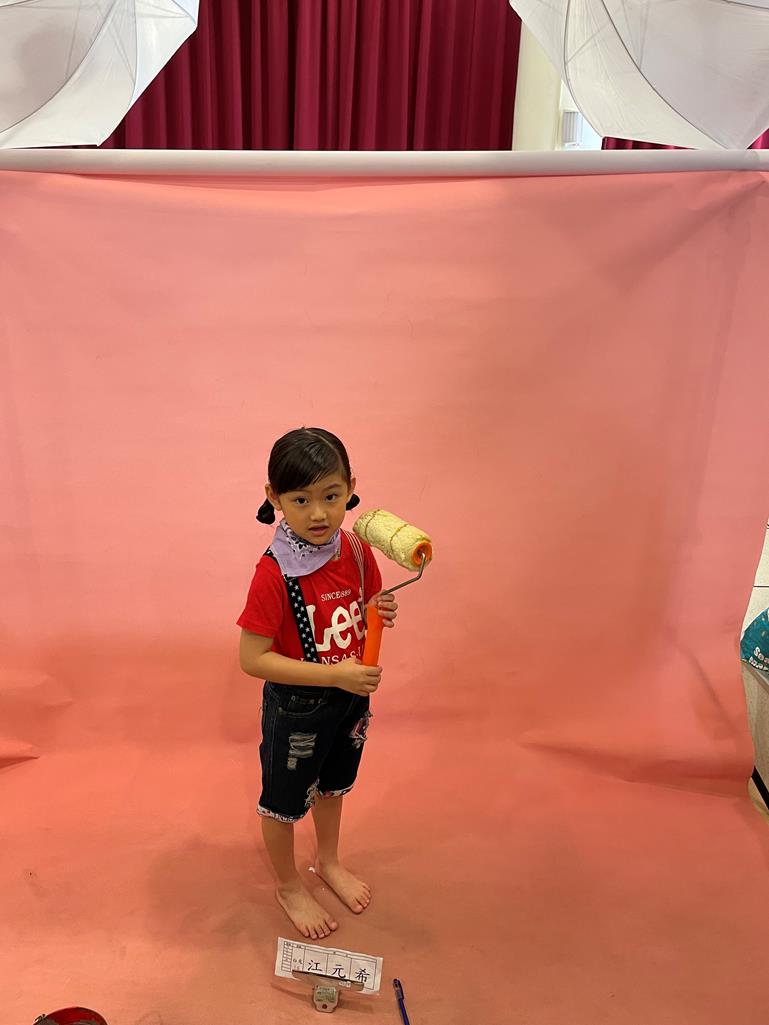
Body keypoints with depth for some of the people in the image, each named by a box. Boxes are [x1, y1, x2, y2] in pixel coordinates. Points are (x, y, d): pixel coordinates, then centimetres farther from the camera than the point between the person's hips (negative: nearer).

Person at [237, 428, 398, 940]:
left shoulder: (357, 551, -11)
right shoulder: (274, 573, -29)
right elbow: (253, 658, -27)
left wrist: (380, 614, -17)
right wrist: (334, 674, -32)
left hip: (352, 697, 6)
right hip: (296, 708, -5)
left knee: (334, 784, 28)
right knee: (285, 799, 18)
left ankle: (329, 862, 55)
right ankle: (289, 887, 45)